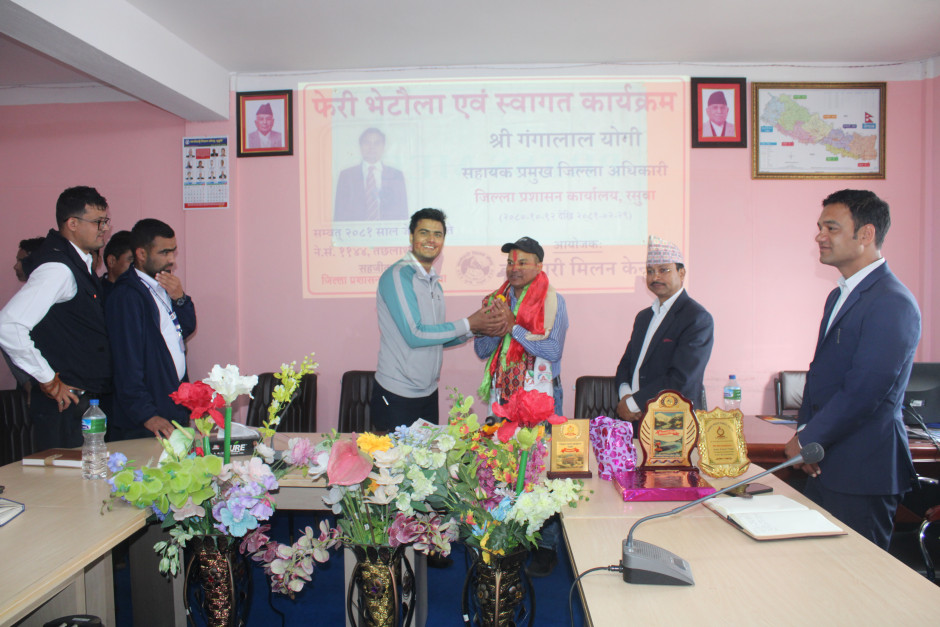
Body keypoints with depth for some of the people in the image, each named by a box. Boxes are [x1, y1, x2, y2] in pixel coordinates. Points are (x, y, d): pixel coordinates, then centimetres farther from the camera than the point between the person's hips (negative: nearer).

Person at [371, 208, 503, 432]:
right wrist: (468, 324, -15)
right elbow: (414, 335, -22)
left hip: (428, 394, 8)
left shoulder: (434, 282, 11)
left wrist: (476, 329, -1)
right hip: (396, 396, -8)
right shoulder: (398, 275, -14)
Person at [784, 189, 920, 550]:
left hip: (863, 471, -9)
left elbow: (864, 393, -23)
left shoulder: (892, 303, -17)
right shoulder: (839, 296, 14)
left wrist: (806, 441, -12)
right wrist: (804, 431, 3)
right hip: (825, 465, 9)